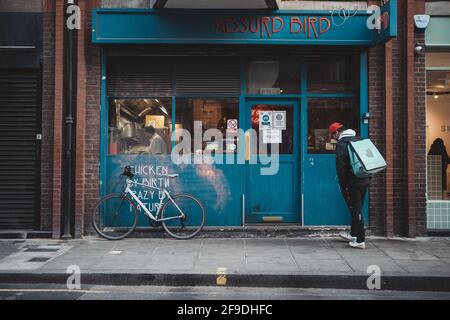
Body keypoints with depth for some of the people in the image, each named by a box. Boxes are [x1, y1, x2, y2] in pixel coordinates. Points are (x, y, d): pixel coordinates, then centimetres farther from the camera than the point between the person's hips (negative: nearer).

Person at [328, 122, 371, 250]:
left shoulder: (341, 143, -10)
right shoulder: (359, 139, 12)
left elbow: (341, 166, -15)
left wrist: (342, 185, -8)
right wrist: (367, 176, 18)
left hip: (352, 182, -8)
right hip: (364, 180, 8)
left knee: (356, 210, -1)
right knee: (357, 209, 19)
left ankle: (360, 241, 2)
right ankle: (353, 234, 33)